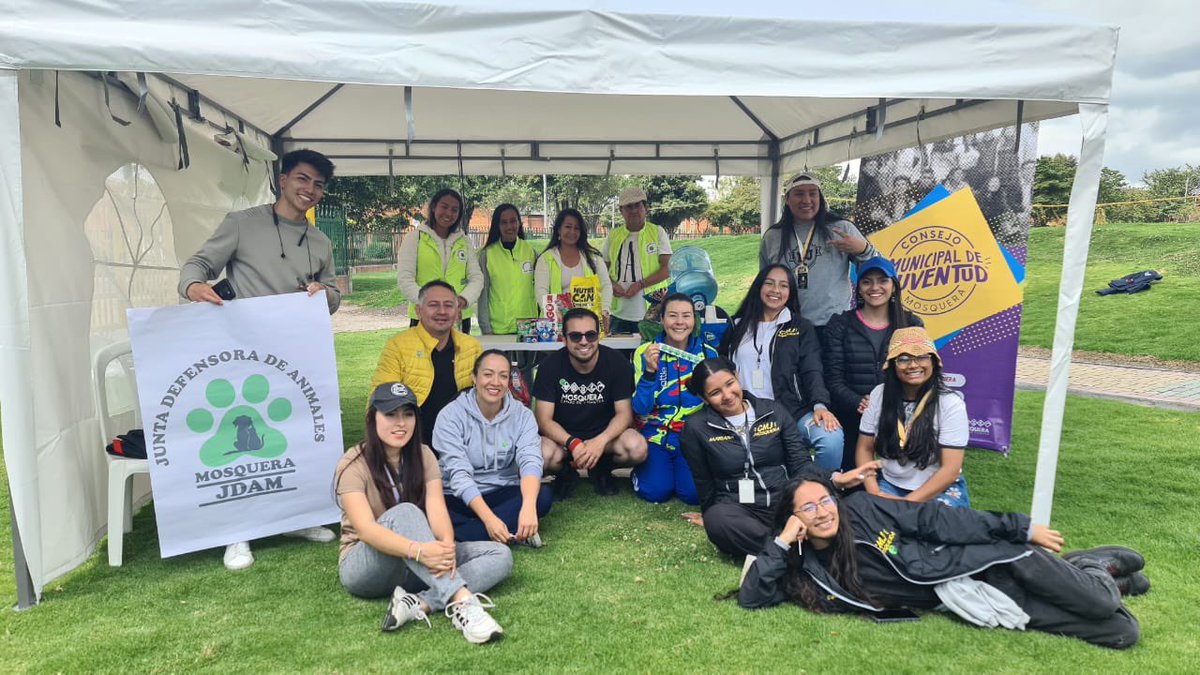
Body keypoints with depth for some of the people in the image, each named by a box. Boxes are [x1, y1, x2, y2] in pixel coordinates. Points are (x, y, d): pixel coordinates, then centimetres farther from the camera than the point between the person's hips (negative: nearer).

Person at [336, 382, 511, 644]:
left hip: (416, 568, 5)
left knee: (500, 555, -14)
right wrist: (418, 550, -45)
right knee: (404, 513, -35)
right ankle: (462, 600, -48)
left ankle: (419, 604, -34)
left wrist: (447, 546, -37)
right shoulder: (354, 464, -13)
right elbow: (365, 528, -28)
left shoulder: (423, 456, 0)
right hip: (364, 567, -5)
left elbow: (437, 511, -14)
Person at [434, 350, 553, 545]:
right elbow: (459, 473, -20)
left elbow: (530, 461, -18)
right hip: (459, 498, -2)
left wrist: (528, 507, -39)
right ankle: (514, 535, -29)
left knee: (542, 496, -27)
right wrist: (489, 518, -34)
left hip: (504, 494, 2)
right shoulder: (450, 415, -11)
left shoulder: (522, 415, -3)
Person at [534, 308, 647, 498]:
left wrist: (600, 442, -31)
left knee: (637, 448, -30)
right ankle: (566, 473, 5)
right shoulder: (550, 366, -12)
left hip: (605, 434, 1)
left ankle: (602, 469, 6)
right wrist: (573, 444, -32)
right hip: (563, 437, -1)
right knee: (543, 455, -34)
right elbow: (544, 419, -13)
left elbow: (624, 413, -11)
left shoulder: (617, 363, -12)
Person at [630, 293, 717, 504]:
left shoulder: (708, 353, 0)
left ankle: (679, 469, 16)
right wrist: (649, 372, -26)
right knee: (657, 491, -19)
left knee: (694, 493, -18)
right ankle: (641, 469, 15)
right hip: (656, 434, -1)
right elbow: (640, 410, -10)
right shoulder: (645, 352, -5)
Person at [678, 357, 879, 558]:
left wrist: (836, 478, -12)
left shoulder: (774, 411, 6)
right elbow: (704, 483, 10)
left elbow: (800, 464, 4)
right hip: (736, 508, -1)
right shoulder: (696, 427, 0)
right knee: (718, 519, -38)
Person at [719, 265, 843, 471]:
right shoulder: (738, 326, 17)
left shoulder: (801, 327, 12)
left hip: (793, 410, 0)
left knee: (832, 438, -29)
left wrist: (820, 405, -15)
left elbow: (813, 371, 1)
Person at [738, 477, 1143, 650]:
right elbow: (751, 597, -12)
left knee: (1099, 604, -14)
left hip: (976, 559, 0)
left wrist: (1020, 528, -5)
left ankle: (1095, 565, 21)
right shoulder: (806, 568, -5)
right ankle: (1108, 579, 25)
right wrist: (782, 543, -20)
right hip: (958, 597, 1)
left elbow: (932, 519, -7)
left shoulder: (860, 510, -9)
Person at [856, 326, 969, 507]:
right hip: (889, 485, 3)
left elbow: (951, 470, -15)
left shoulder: (951, 403, -13)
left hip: (941, 489, -2)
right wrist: (873, 492, -13)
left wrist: (907, 502, -20)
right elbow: (865, 449, 2)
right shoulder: (879, 395, -4)